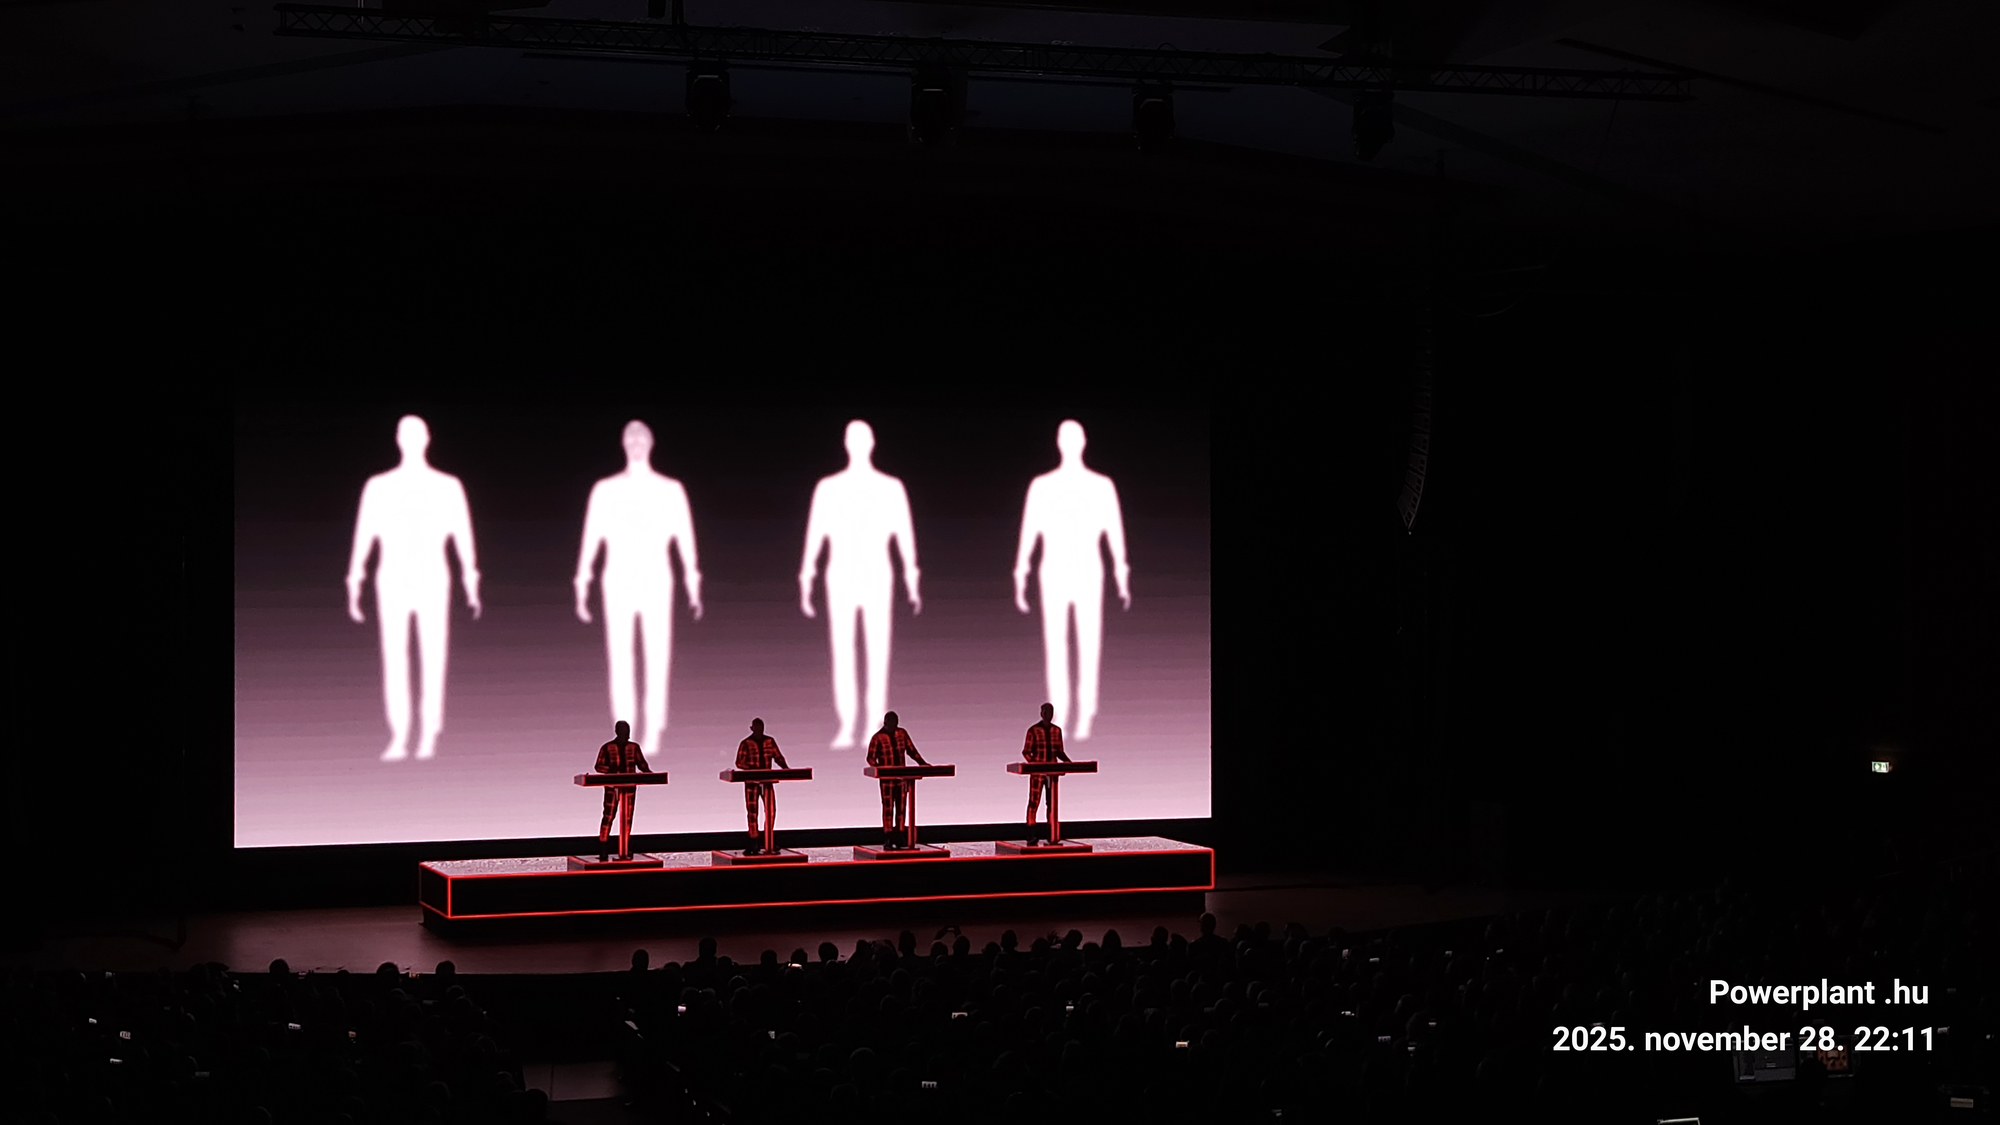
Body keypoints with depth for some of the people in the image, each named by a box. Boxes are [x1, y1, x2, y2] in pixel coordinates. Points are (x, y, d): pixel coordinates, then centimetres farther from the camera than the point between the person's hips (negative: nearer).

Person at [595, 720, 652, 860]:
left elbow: (641, 763, 14)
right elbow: (599, 766, 1)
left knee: (626, 818, 4)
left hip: (629, 786, 3)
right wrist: (611, 768, -18)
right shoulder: (607, 748, 1)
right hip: (612, 786, -3)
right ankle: (602, 851, -4)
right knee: (608, 816, -9)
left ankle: (624, 853, 9)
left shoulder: (634, 747, 9)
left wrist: (647, 771, -7)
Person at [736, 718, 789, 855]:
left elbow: (778, 756, 12)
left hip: (767, 781, 3)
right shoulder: (746, 744, -1)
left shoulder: (770, 741, 9)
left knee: (771, 811, 0)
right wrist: (753, 768, -22)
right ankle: (754, 842, 5)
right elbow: (739, 762, -5)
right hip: (751, 782, -3)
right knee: (752, 812, -2)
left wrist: (784, 767, -7)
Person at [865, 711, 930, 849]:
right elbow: (871, 758, -5)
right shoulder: (878, 738, -5)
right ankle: (887, 839, 4)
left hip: (902, 776, 4)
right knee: (888, 807, -1)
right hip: (887, 778, -4)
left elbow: (911, 750, 13)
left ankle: (900, 838, 7)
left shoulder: (902, 733, 6)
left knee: (901, 807, 3)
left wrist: (922, 763, 2)